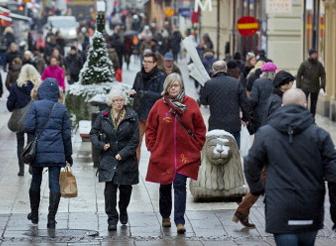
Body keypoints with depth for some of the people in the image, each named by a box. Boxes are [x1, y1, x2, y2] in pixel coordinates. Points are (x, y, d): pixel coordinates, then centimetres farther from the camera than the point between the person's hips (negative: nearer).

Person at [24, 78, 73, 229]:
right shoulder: (62, 109, 3)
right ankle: (51, 219, -5)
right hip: (56, 151, 1)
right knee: (55, 184, -1)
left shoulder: (35, 106, -5)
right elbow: (66, 134, 5)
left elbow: (28, 127, -12)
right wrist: (68, 154, 12)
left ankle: (34, 215, 28)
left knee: (36, 181, 15)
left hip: (38, 150, -1)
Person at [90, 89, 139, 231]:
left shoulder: (132, 117, -3)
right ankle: (112, 219, -3)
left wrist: (123, 153, -12)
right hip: (108, 158, 0)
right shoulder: (103, 116, 2)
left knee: (125, 188, 10)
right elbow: (93, 133, 11)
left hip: (127, 159, 0)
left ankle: (123, 210, 38)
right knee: (110, 188, -9)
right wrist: (100, 145, -7)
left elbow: (135, 140, -4)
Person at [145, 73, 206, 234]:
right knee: (165, 186, 13)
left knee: (180, 185, -8)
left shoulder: (190, 104, -1)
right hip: (163, 154, 2)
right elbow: (150, 129, 7)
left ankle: (179, 221, -8)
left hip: (185, 154, -1)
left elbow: (200, 128, 6)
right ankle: (165, 216, 33)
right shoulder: (159, 105, -1)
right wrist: (152, 147, 1)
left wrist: (196, 146, 2)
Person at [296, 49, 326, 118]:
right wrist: (298, 86, -6)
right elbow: (298, 75, -3)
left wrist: (323, 85, -4)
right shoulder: (304, 64, -7)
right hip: (305, 88, -3)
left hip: (315, 88, 3)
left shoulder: (319, 64, 2)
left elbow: (323, 75, 6)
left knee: (313, 105, 8)